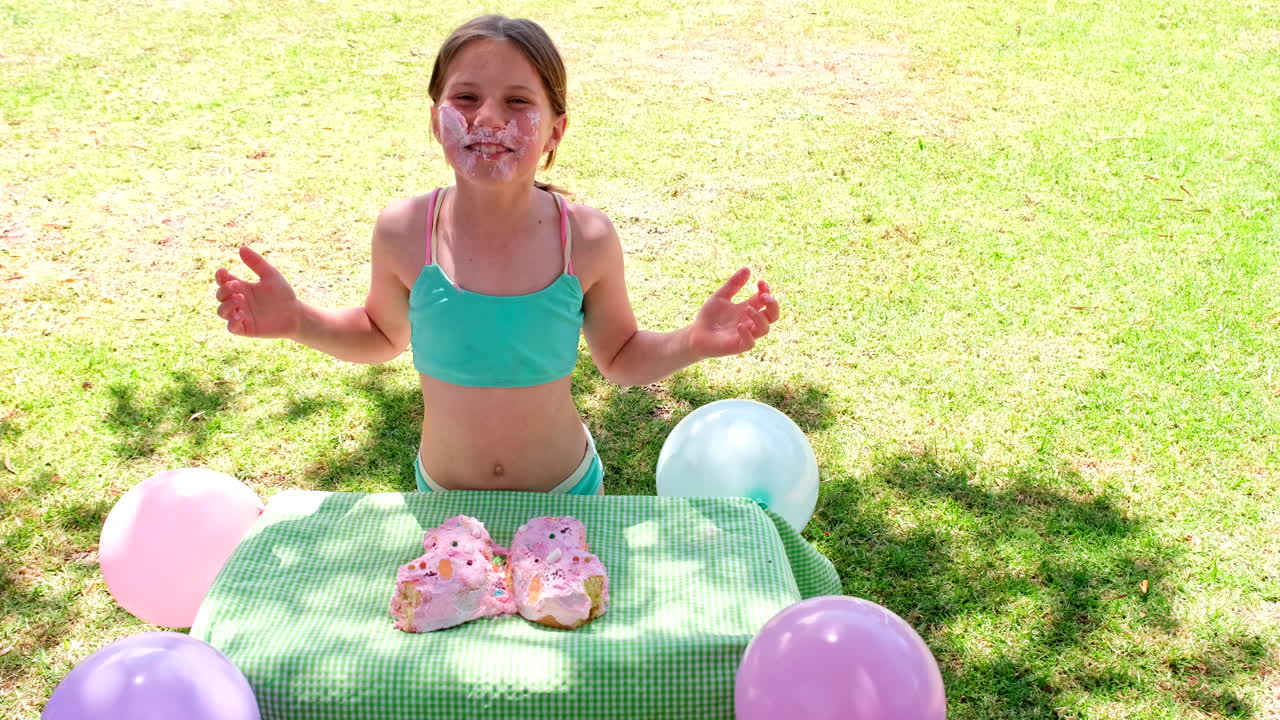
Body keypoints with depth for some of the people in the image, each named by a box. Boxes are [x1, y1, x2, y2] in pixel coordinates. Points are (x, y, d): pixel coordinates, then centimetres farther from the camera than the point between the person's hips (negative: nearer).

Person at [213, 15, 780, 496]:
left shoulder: (587, 240, -21)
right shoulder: (403, 233, -19)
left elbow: (621, 359, -3)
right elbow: (383, 336, 2)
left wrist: (693, 342, -21)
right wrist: (297, 321, -14)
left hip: (566, 492, 0)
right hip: (442, 494, 1)